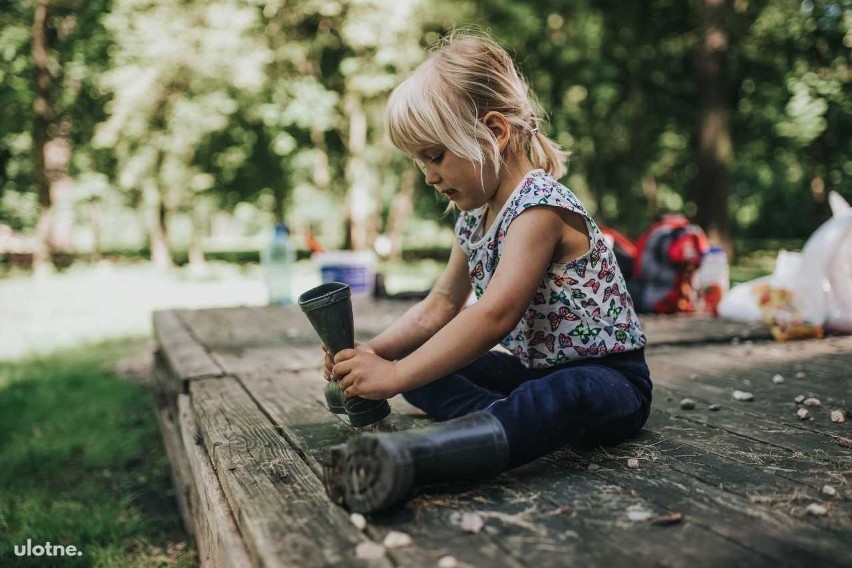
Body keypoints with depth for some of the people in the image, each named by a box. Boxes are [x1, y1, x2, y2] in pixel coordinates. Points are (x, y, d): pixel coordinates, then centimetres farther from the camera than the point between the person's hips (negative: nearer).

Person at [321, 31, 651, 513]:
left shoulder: (539, 205, -21)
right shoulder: (474, 215, 7)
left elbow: (495, 315, -32)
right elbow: (442, 304, 12)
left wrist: (395, 375, -31)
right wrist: (373, 353, -4)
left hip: (609, 379, -9)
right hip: (535, 370, 9)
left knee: (564, 394, -42)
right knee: (420, 366, 0)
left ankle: (402, 459, -62)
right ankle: (512, 424, -24)